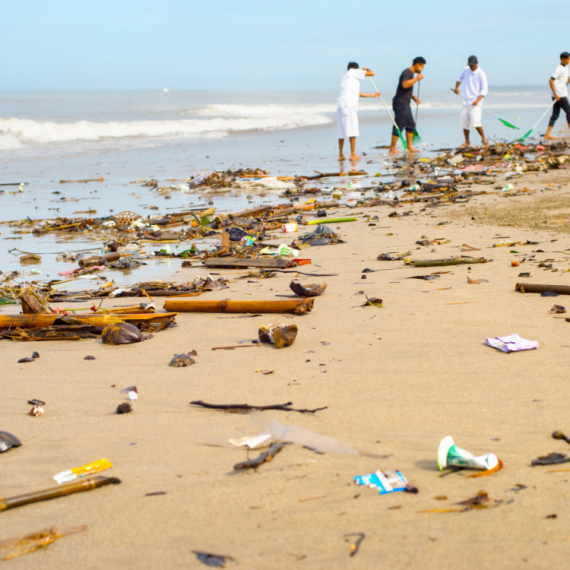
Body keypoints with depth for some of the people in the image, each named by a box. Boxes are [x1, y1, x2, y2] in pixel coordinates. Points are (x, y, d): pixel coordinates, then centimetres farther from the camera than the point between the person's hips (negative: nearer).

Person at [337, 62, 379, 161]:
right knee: (352, 130, -8)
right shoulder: (353, 72, 6)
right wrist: (366, 70, 27)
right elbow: (372, 73, 4)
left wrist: (372, 95, 46)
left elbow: (358, 93, 36)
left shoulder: (345, 78, 29)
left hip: (341, 105, 8)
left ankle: (340, 155, 12)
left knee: (342, 131, 10)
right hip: (348, 105, -8)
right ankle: (353, 154, -11)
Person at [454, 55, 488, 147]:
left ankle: (483, 138, -3)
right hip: (466, 101, 6)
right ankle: (467, 142, 16)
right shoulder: (466, 70, 9)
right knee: (464, 122, 4)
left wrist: (477, 100, -21)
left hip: (476, 102, -6)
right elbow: (460, 78, 30)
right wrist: (456, 87, 13)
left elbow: (484, 89, -10)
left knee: (475, 121, -20)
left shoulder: (481, 73, -7)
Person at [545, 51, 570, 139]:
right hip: (559, 95, -9)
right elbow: (551, 80, -18)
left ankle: (548, 134, 3)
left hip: (562, 95, 9)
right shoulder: (559, 69, -13)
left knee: (555, 115, 5)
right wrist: (555, 94, -22)